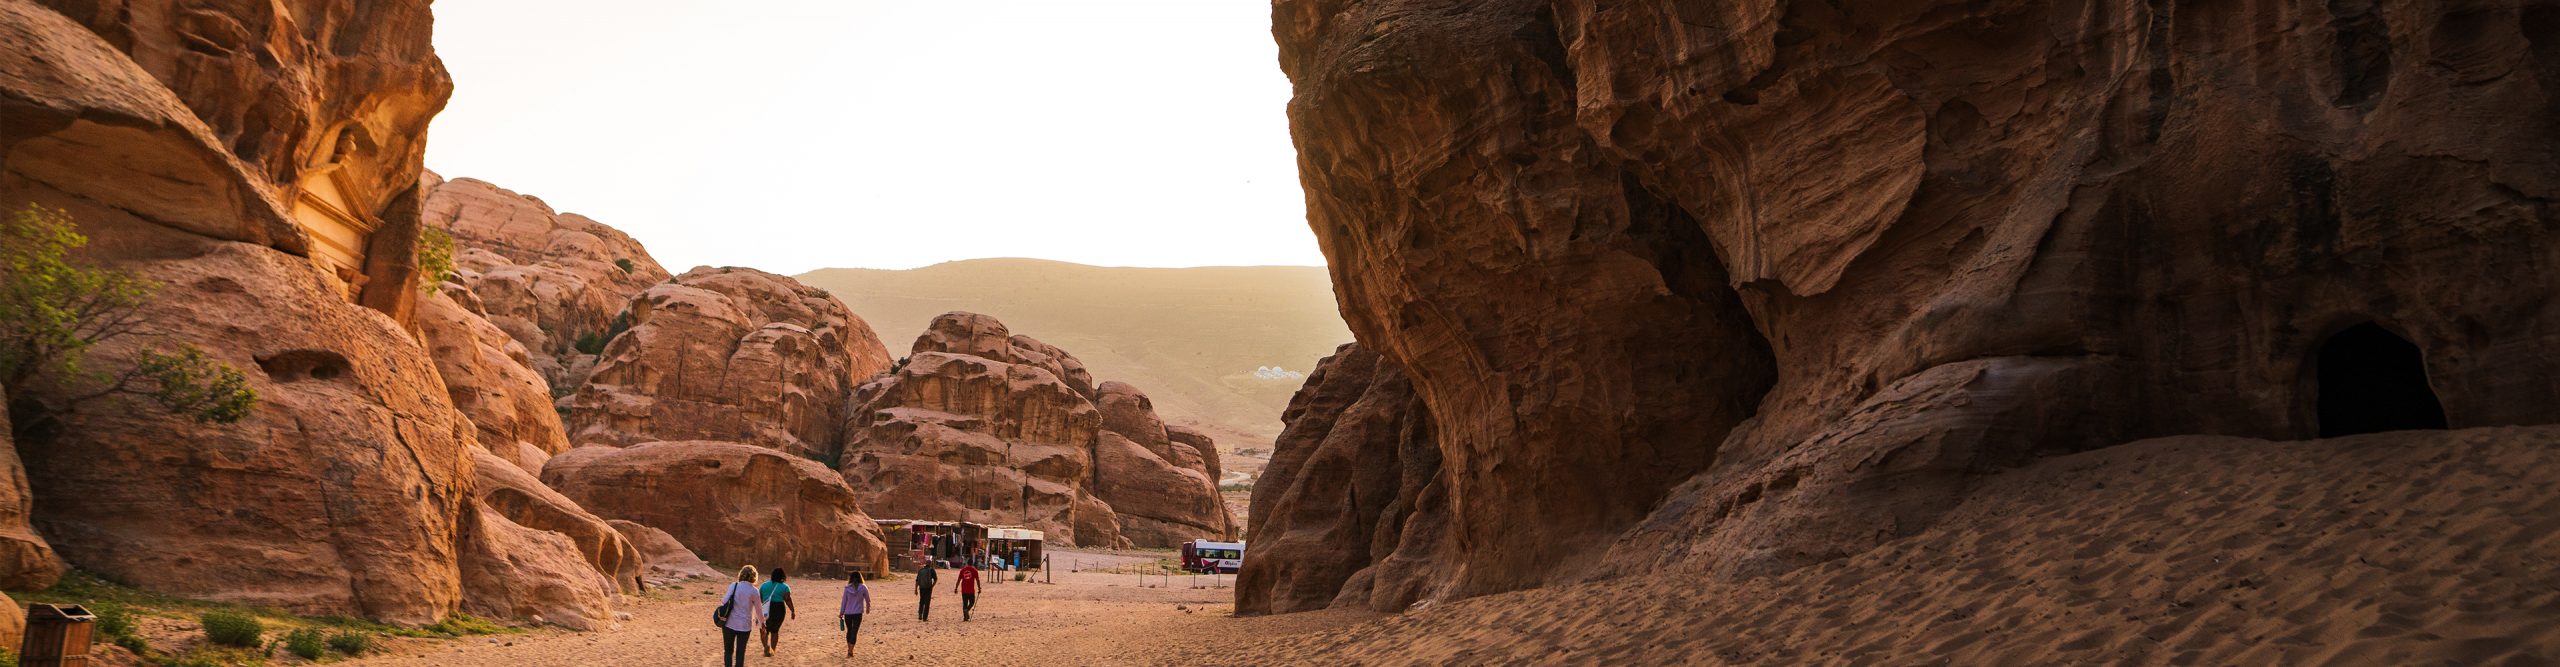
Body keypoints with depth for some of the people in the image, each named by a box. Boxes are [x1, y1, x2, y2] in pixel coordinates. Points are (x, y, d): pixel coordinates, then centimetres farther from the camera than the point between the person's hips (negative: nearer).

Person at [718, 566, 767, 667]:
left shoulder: (733, 585, -4)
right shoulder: (753, 591, -6)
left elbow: (725, 601, -9)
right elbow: (758, 609, 1)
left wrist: (721, 600, 14)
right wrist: (762, 622, 15)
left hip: (729, 623, 1)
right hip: (744, 625, -1)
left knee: (728, 650, 12)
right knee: (740, 652, 13)